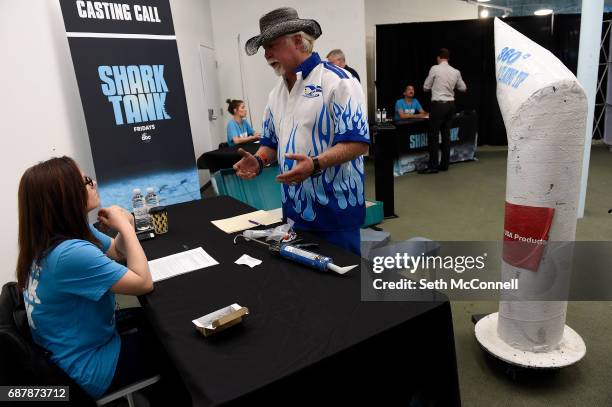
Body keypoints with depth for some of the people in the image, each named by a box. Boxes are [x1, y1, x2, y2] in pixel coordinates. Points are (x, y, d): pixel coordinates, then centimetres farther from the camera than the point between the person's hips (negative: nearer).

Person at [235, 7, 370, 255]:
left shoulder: (337, 81, -11)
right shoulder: (276, 93, 13)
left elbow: (357, 142, -18)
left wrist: (315, 165, -31)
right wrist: (259, 161, -3)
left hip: (335, 210, -7)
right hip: (295, 211, 7)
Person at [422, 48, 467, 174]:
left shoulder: (435, 69, -8)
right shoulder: (456, 72, 6)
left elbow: (426, 87, -1)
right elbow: (463, 88, 18)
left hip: (438, 105, -6)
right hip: (450, 104, 6)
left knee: (433, 135, -2)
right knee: (446, 134, 11)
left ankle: (433, 166, -3)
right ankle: (444, 164, 16)